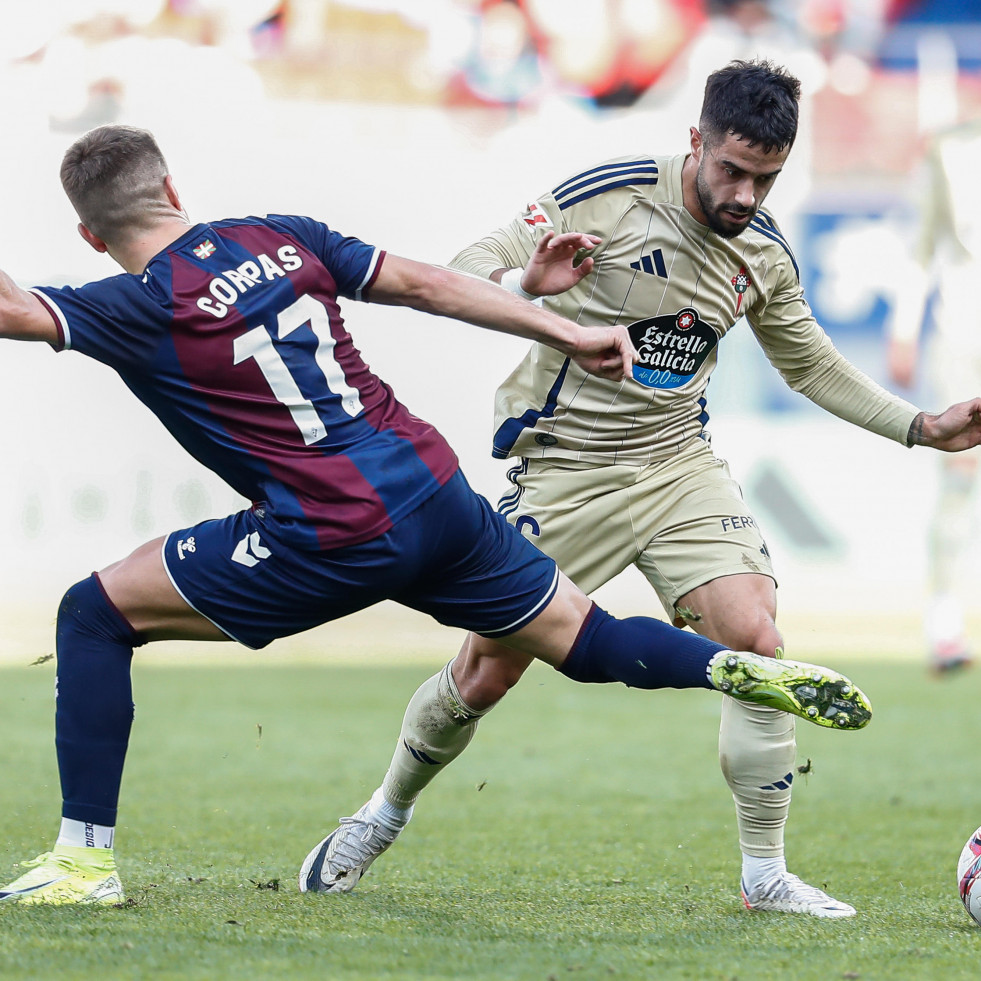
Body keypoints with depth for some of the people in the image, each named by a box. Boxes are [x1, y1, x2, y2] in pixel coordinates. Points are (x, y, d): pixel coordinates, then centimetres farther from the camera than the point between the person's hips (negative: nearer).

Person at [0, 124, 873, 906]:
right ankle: (744, 671, -4)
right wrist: (570, 333, 19)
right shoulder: (280, 239, 11)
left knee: (97, 614, 5)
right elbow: (424, 284, 14)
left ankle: (85, 857, 1)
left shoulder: (146, 307, -6)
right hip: (435, 491, 6)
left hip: (334, 539, -6)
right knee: (582, 641, 20)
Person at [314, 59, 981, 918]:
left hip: (680, 464, 4)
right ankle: (384, 815, 27)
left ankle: (766, 876, -5)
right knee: (489, 670, 0)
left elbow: (813, 367, 16)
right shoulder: (604, 198, -17)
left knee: (757, 643, -15)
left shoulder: (765, 252, 0)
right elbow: (466, 275, -16)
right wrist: (525, 284, -39)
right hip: (566, 472, -4)